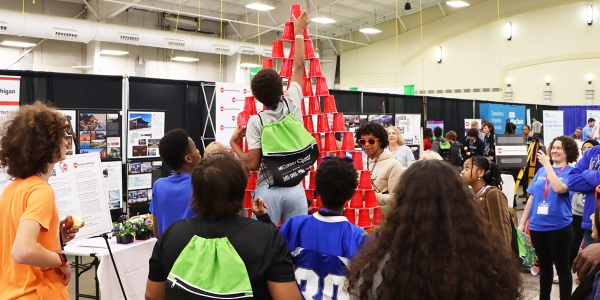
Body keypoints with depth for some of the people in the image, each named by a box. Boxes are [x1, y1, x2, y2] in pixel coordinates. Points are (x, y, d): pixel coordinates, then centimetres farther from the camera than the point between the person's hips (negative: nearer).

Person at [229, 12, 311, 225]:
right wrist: (299, 32, 24)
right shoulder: (292, 105, -1)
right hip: (295, 189, 3)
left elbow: (253, 164, -10)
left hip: (268, 191, -2)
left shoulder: (256, 121, -8)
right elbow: (299, 66, 13)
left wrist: (233, 143, 6)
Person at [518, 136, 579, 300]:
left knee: (562, 268, 6)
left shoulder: (570, 172, -4)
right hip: (537, 226, 5)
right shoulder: (541, 171, 10)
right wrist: (522, 223, 7)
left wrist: (547, 164, -20)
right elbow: (531, 198, 10)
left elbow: (559, 188, -25)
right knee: (544, 266, 17)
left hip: (559, 227, -5)